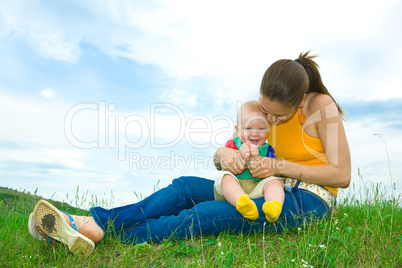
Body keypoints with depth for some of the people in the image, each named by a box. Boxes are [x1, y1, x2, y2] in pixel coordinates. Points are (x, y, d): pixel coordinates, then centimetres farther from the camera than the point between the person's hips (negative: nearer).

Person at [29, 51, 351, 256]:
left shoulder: (322, 106, -13)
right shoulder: (264, 112, 2)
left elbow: (342, 175, -14)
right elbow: (220, 154, 3)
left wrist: (279, 166, -22)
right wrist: (224, 154, -23)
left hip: (308, 202, -6)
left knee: (206, 215, -29)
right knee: (185, 187, -12)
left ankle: (105, 234, -25)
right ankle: (95, 222, -17)